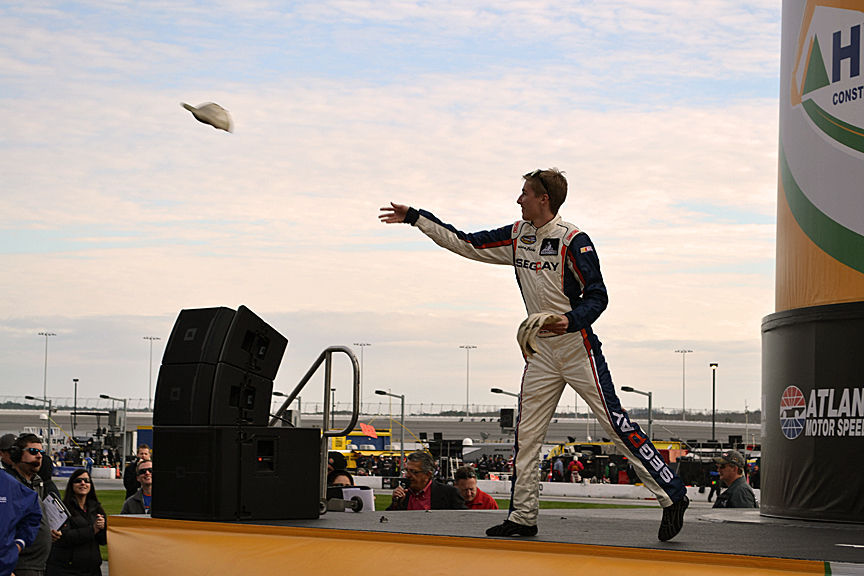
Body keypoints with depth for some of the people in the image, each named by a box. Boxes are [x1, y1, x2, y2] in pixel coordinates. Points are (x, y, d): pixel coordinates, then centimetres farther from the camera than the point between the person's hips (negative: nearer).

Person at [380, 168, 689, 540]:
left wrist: (570, 320, -31)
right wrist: (413, 218, 15)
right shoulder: (517, 237, 8)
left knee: (615, 424, -10)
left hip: (577, 345, -7)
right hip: (540, 349, 7)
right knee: (526, 434, 5)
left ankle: (672, 497, -4)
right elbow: (464, 244, 15)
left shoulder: (573, 240, -12)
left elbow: (597, 296, -12)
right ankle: (522, 516, 13)